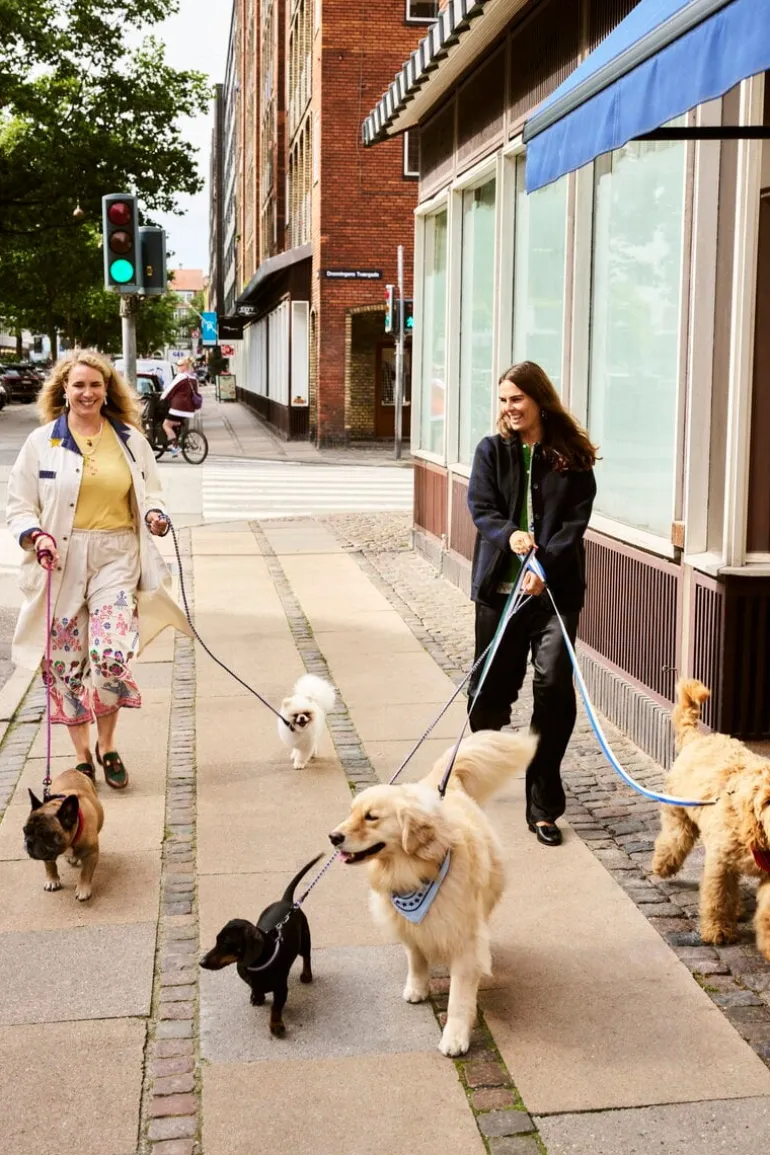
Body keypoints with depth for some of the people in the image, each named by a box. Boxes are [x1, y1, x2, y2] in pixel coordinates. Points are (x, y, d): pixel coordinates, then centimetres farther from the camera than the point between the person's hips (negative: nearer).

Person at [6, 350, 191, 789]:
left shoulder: (130, 439, 9)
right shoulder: (42, 441, 5)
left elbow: (151, 494, 18)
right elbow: (20, 506, 6)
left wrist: (156, 516, -4)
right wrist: (36, 535, -13)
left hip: (116, 558, 0)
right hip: (62, 561, 0)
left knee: (112, 655, -15)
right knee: (67, 662, 5)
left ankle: (108, 746, 9)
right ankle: (82, 755, 22)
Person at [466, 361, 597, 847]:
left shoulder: (572, 457, 2)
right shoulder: (492, 451, 6)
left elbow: (577, 520, -4)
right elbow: (481, 509, -2)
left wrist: (546, 564, -19)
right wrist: (508, 535, -23)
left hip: (555, 589, -2)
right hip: (499, 587, 2)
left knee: (554, 688, -8)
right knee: (492, 684, 12)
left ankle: (544, 807, 1)